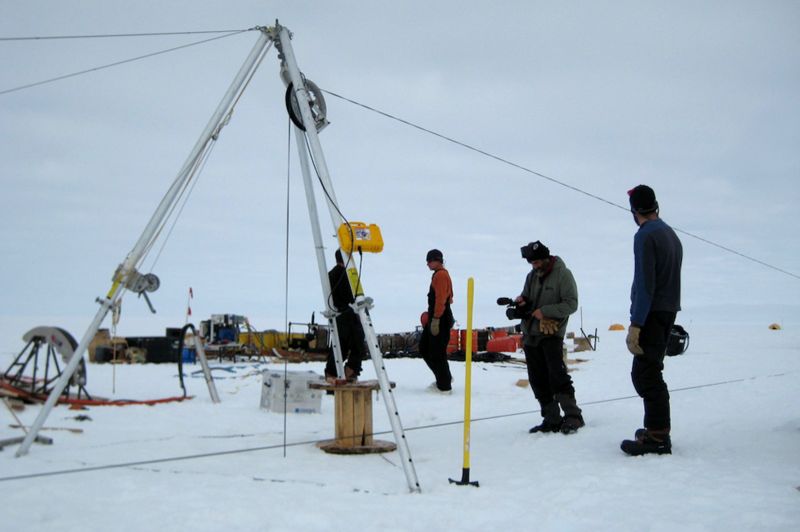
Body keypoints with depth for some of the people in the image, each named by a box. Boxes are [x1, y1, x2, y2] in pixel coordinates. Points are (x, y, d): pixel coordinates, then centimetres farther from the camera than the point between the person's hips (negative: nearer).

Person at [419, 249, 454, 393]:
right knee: (424, 348, 16)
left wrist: (435, 320, -24)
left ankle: (444, 386, 3)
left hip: (440, 320, -11)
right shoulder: (441, 274, 18)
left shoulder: (440, 275, -15)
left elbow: (441, 299, -22)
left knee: (437, 353, -5)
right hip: (435, 318, 11)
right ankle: (444, 378, 23)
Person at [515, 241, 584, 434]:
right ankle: (552, 419, 13)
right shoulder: (532, 276, 12)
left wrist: (545, 311, -19)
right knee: (538, 380, 7)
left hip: (552, 334, -7)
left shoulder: (563, 274, -7)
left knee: (557, 375, -12)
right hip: (531, 334, 7)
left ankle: (573, 416, -5)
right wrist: (521, 302, -4)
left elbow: (571, 304, -12)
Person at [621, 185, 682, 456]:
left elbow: (644, 284, -20)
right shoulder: (672, 235, 16)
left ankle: (657, 436, -12)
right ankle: (657, 428, 22)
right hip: (669, 311, 10)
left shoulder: (645, 235, -13)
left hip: (651, 313, -10)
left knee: (644, 373, -10)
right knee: (651, 371, 17)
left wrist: (635, 324, -21)